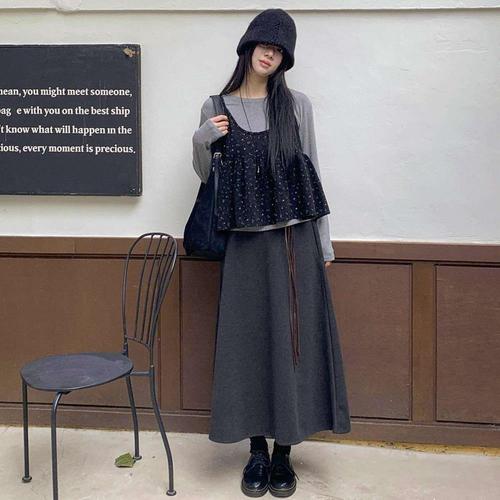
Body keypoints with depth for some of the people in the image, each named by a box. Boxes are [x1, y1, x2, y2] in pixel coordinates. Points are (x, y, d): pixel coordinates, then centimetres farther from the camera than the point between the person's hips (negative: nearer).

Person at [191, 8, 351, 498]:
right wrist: (201, 141, -9)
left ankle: (283, 451, 15)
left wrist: (324, 242, 3)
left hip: (295, 241, 0)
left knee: (292, 340, 2)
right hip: (245, 242, 1)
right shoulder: (216, 107, 4)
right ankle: (257, 449, 18)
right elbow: (205, 174, 12)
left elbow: (311, 171, 5)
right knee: (247, 342, 4)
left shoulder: (296, 105, 2)